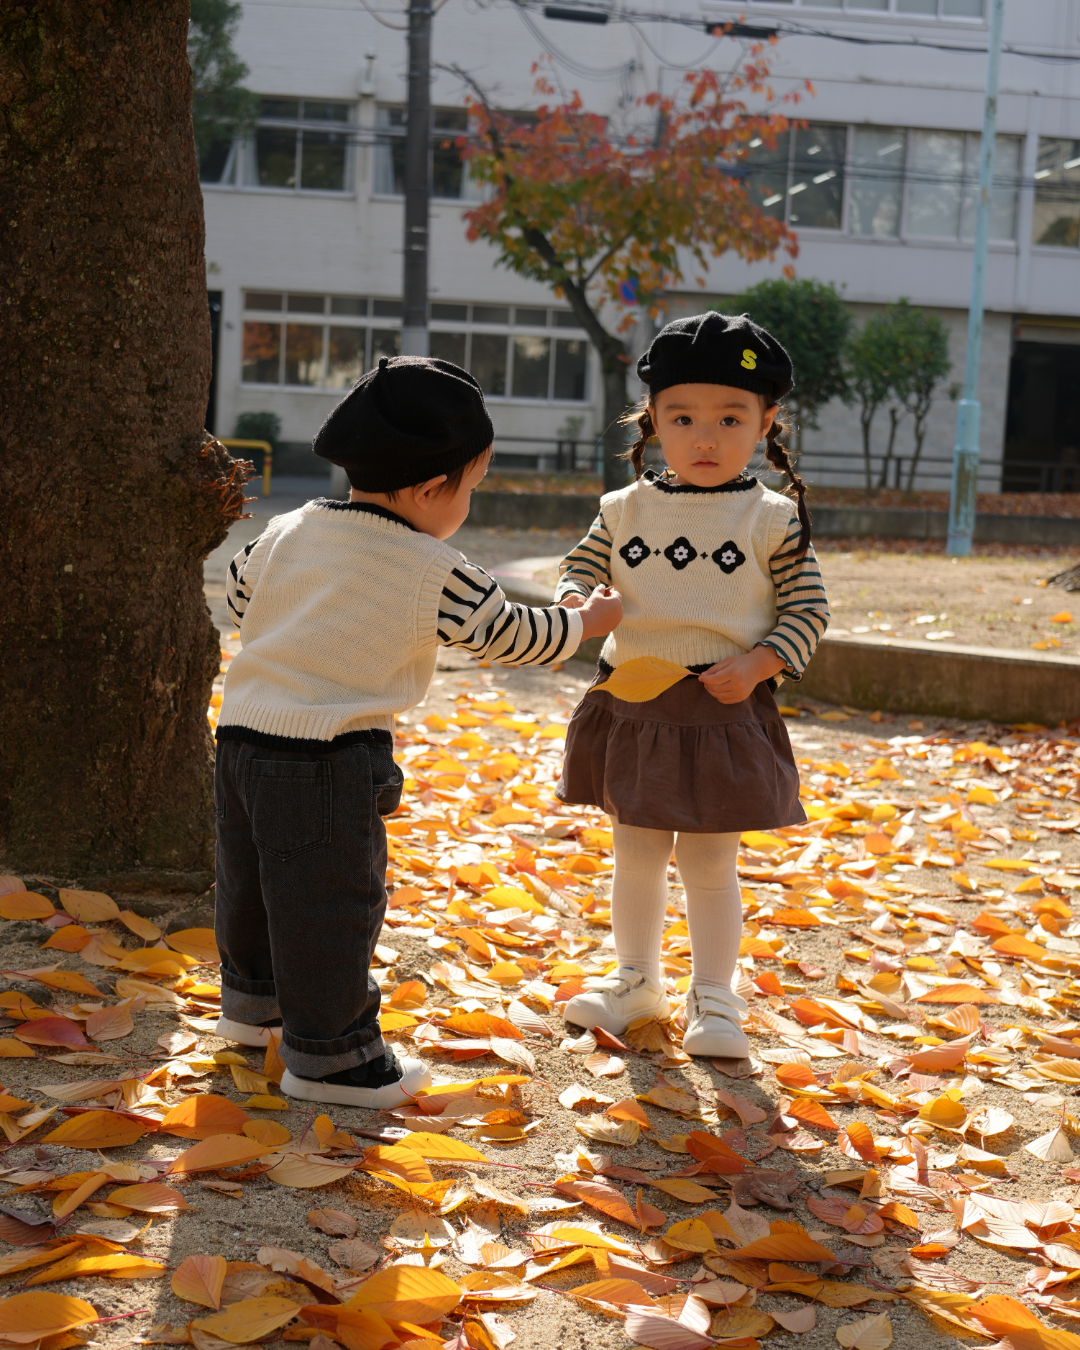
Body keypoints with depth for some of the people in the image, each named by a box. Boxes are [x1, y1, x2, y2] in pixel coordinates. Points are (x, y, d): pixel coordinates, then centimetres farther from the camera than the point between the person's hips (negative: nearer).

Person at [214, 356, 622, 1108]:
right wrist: (586, 622, 18)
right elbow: (509, 635, 1)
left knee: (252, 881, 22)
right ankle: (330, 1056, 9)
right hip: (330, 759, -7)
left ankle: (252, 1003, 43)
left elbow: (239, 596, 20)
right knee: (334, 902, 2)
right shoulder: (436, 573, -11)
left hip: (242, 734, 8)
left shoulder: (287, 532, 5)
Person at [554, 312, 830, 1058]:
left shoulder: (773, 520, -6)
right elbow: (582, 565, 11)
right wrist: (574, 604, -11)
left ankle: (714, 998, 21)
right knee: (636, 852, 15)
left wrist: (755, 666, -17)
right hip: (631, 702, 4)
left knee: (709, 860, 5)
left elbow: (808, 610, -4)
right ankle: (637, 979, 33)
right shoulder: (628, 509, 2)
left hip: (723, 709, -3)